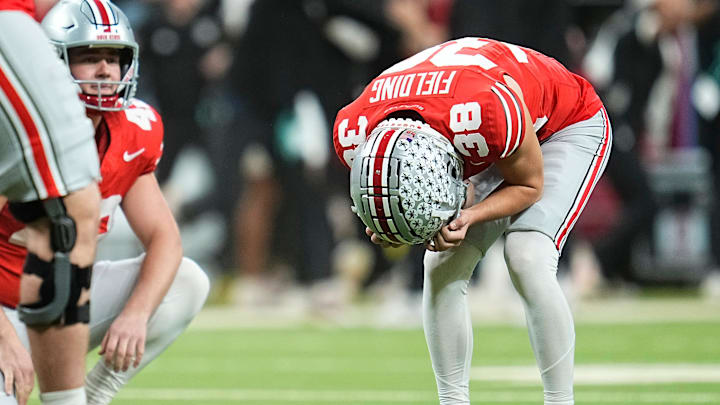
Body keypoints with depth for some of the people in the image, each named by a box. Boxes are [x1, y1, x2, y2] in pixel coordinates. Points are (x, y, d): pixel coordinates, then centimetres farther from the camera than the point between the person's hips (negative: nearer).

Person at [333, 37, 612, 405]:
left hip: (566, 125, -5)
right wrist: (384, 230, -25)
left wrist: (468, 216, -37)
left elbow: (528, 185, -22)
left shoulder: (490, 110, -44)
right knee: (442, 268, -8)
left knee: (527, 260, -22)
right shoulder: (354, 136, -28)